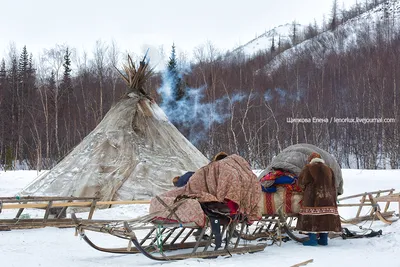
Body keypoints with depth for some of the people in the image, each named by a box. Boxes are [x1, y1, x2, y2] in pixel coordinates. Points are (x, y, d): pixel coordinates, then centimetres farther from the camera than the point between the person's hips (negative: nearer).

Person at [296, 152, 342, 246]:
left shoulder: (308, 168, -3)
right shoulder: (328, 169, 13)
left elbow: (301, 182, 1)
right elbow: (333, 186, 16)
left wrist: (304, 190, 21)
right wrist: (334, 199, 22)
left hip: (313, 197, -5)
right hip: (328, 198, 5)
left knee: (312, 217, -3)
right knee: (326, 217, 9)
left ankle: (312, 238, -7)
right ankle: (324, 239, 12)